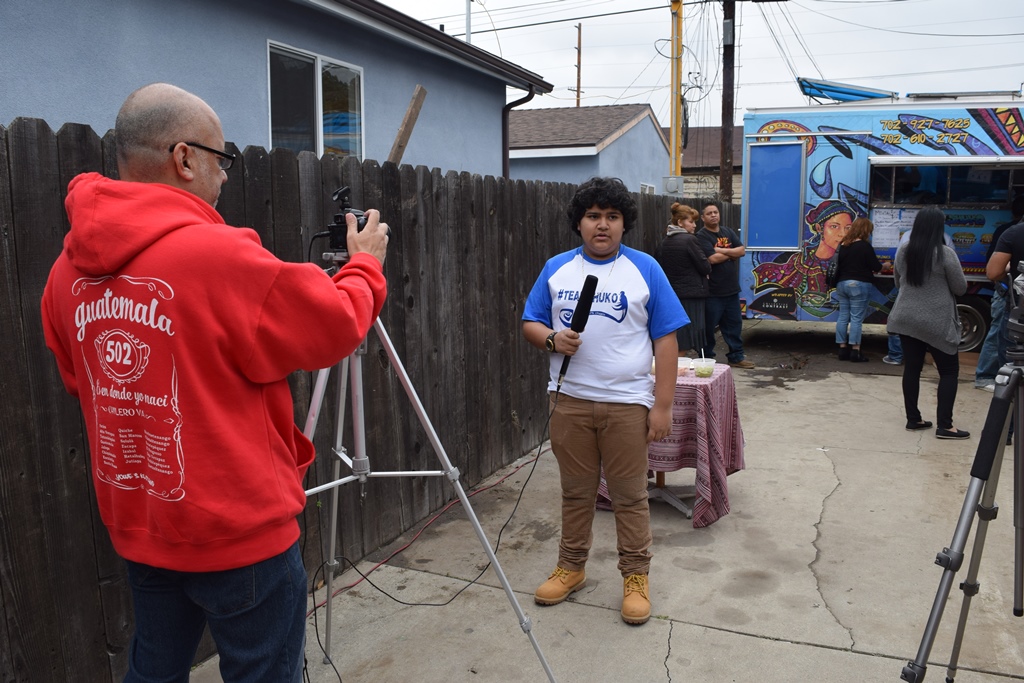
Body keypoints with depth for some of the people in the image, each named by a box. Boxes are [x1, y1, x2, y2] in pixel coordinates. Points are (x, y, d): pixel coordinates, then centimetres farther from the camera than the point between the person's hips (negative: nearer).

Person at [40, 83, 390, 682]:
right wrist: (366, 263, 5)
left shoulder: (68, 270, -1)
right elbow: (336, 326, -13)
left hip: (135, 527, 7)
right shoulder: (219, 256, -24)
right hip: (240, 530, -7)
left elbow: (82, 381, 12)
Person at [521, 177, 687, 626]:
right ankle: (571, 567, 31)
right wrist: (552, 340, -13)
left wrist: (663, 405, -8)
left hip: (627, 403, -2)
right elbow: (530, 324, 11)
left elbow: (665, 339, -2)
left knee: (629, 495, 7)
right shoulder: (556, 269, 7)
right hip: (569, 400, 2)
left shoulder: (644, 269, 0)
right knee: (576, 491, 14)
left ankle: (636, 577, 22)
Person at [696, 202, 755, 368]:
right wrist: (732, 253, -6)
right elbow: (712, 259, -21)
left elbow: (742, 250, 1)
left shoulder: (728, 232, 12)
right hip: (712, 291, -6)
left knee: (734, 323, 12)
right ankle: (706, 359, 14)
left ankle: (736, 357, 23)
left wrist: (722, 250, -13)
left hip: (731, 289, 7)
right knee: (708, 327, 2)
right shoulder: (702, 237, -9)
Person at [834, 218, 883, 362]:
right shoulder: (865, 246, -11)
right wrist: (881, 267, 15)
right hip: (859, 285, -7)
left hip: (842, 284, 7)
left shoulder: (843, 245, 10)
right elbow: (876, 266, -9)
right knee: (856, 319, -4)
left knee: (843, 317, 8)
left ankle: (843, 350, 11)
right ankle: (855, 352, -2)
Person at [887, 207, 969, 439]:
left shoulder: (902, 251, 3)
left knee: (912, 368, 10)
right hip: (936, 322, -5)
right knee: (949, 371, 5)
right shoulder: (945, 254, -13)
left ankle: (913, 419, 16)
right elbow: (960, 288, -5)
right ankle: (944, 426, 3)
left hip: (906, 319, 5)